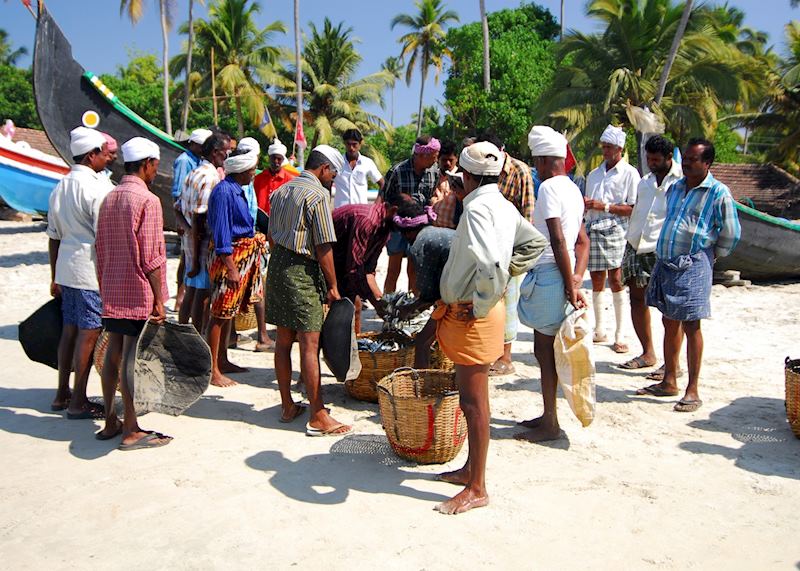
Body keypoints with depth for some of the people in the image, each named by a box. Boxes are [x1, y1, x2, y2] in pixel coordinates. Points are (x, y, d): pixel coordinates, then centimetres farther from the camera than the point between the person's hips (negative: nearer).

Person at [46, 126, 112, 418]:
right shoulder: (97, 187, -13)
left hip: (65, 270, 8)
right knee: (88, 333, -1)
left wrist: (54, 277, 22)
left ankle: (62, 394, 25)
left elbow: (53, 237, 16)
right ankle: (78, 402, 6)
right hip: (92, 271, -8)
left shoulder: (59, 188, 13)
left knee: (70, 330, 15)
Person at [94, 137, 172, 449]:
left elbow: (101, 250, 16)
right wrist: (159, 300, -13)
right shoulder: (147, 201, -13)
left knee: (113, 353, 13)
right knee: (132, 358, -3)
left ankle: (110, 422, 23)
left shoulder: (109, 199, 12)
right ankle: (131, 430, 5)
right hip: (139, 294, -8)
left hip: (111, 292, 8)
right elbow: (151, 257, -17)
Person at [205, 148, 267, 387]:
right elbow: (221, 233, -20)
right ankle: (213, 370, 5)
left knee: (229, 311, 16)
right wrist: (231, 267, -22)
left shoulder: (238, 190, 12)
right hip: (229, 256, -10)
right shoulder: (224, 191, -17)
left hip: (244, 255, 10)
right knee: (220, 312, -3)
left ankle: (222, 360, 28)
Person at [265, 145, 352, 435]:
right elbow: (324, 247, -13)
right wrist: (332, 286, -6)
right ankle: (318, 417, -2)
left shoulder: (281, 190, 15)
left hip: (276, 266, 9)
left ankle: (288, 406, 22)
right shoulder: (318, 194, -10)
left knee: (283, 340, 13)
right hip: (302, 272, -8)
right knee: (310, 344, -6)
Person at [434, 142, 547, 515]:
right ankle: (471, 469, 33)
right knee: (473, 398, 19)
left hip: (472, 316, -10)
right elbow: (536, 243, 21)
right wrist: (511, 273, 13)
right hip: (478, 310, 10)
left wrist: (479, 306, -21)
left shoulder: (477, 207, -20)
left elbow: (491, 263, -35)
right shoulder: (503, 205, 9)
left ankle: (476, 489, 12)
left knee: (473, 402, 0)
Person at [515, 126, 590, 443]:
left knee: (545, 349, 0)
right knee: (547, 349, 17)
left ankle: (550, 425, 10)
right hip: (561, 275, 9)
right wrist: (577, 279, 5)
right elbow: (582, 241, 15)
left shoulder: (549, 187, -13)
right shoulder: (573, 190, 16)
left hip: (547, 275, -9)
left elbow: (558, 241, -20)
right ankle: (548, 416, 28)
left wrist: (570, 286, -17)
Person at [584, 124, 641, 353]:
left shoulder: (629, 173, 0)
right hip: (593, 231, 5)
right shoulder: (594, 174, 19)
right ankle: (599, 330, 18)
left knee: (616, 281, -7)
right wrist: (585, 204, 0)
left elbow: (634, 208, -7)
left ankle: (620, 335, -1)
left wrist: (605, 207, -14)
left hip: (616, 231, -5)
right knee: (597, 282, 8)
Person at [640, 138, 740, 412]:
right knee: (669, 323, 13)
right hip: (665, 263, 6)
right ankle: (669, 382, 24)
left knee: (690, 327, -3)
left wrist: (711, 256, 7)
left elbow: (731, 234, -2)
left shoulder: (719, 193, -7)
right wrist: (665, 255, 16)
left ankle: (692, 391, 7)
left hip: (692, 267, -6)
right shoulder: (674, 188, 12)